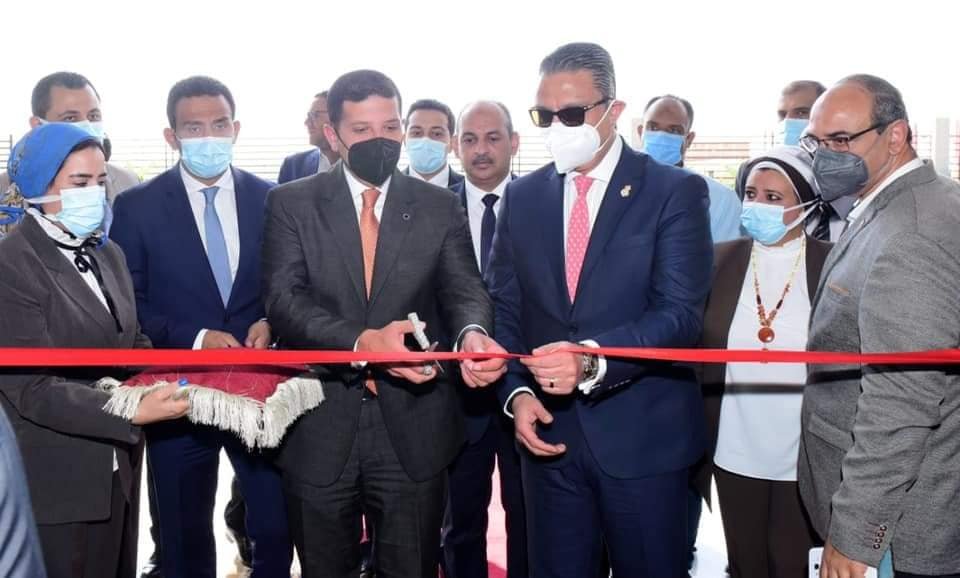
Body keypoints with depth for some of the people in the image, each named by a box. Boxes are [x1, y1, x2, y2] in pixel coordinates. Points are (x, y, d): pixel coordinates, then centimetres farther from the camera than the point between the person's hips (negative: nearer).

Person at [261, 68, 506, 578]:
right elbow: (284, 300, -11)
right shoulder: (291, 204, 0)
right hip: (319, 432, 0)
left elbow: (464, 288, -4)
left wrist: (471, 333, -29)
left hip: (412, 432, 1)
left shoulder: (440, 207, 4)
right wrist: (362, 342, -29)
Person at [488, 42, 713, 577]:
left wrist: (593, 359, -30)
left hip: (643, 434, -3)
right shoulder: (522, 197, 7)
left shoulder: (676, 191, -6)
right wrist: (516, 393, -8)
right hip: (548, 431, 4)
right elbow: (504, 310, 8)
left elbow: (680, 314, -15)